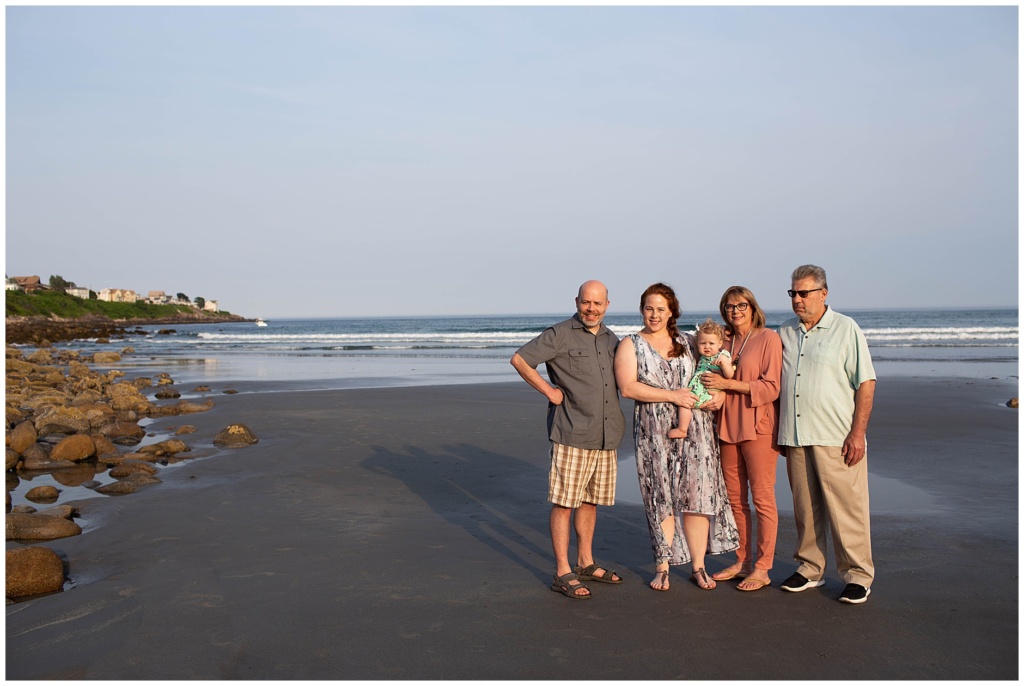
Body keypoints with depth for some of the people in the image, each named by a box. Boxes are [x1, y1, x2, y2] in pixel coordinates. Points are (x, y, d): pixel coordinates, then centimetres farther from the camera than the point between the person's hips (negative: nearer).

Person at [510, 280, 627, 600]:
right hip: (571, 435, -7)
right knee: (564, 502, -2)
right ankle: (563, 573, 5)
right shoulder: (560, 334, -6)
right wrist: (549, 391, -10)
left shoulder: (611, 340, 15)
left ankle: (585, 563, 29)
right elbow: (519, 359, -10)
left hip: (606, 435, 7)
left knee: (591, 501, 16)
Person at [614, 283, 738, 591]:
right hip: (654, 434, -2)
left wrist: (718, 395, 0)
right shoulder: (631, 346, 4)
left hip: (695, 430, 2)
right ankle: (663, 566, 12)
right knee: (661, 499, 1)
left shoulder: (688, 343, 13)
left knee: (697, 495, -2)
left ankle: (698, 567, 8)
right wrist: (673, 396, -14)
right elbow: (628, 387, -10)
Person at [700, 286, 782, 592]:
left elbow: (772, 387, -12)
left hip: (758, 427, -6)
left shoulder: (769, 338, -5)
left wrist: (727, 384, -15)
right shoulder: (726, 342, 14)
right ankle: (742, 561, 22)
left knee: (762, 498, -2)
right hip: (728, 426, 7)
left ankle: (762, 569, 5)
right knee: (735, 498, 10)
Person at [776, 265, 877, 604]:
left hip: (836, 437, -4)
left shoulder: (846, 329, -2)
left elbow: (865, 383, -5)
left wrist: (858, 432, -12)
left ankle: (858, 575, 9)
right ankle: (809, 568, 21)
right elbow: (776, 384, 19)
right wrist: (780, 432, 13)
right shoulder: (785, 333, 12)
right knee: (805, 507, 10)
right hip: (795, 436, 5)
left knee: (846, 507, -2)